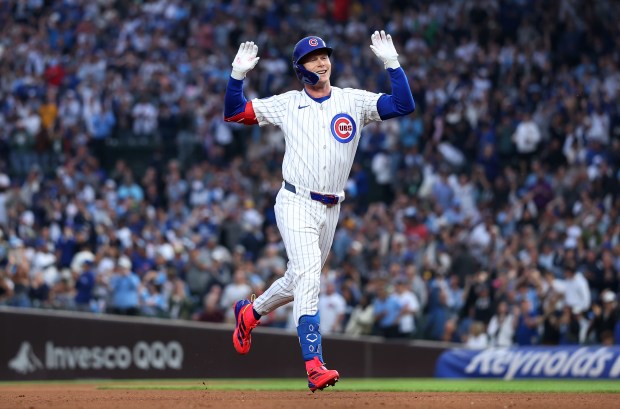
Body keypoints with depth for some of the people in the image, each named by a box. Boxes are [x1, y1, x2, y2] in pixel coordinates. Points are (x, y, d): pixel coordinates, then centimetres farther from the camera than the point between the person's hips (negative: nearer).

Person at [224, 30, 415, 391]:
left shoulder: (354, 101, 5)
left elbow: (404, 105, -5)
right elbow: (234, 112, 6)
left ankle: (250, 312, 46)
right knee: (307, 277, -19)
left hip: (330, 210, 4)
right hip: (296, 204, -4)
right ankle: (315, 366, -25)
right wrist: (238, 74, -8)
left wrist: (391, 62, -13)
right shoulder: (287, 104, 4)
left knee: (300, 280, 17)